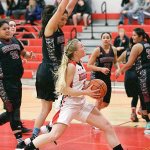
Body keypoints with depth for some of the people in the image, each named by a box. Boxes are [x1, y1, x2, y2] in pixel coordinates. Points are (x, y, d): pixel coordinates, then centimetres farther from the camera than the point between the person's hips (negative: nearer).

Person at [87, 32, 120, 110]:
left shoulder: (113, 50, 0)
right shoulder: (97, 50, -14)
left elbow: (115, 62, 19)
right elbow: (89, 65, -13)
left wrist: (118, 68, -2)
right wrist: (101, 69, -24)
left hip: (107, 77, 6)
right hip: (96, 77, -6)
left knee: (105, 103, 12)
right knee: (100, 99, -21)